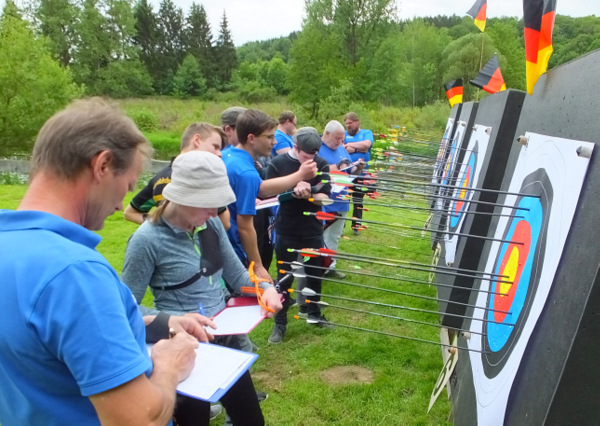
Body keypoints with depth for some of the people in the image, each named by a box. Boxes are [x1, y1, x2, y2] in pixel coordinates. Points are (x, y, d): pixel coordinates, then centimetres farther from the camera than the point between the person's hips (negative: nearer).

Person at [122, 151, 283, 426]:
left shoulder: (212, 224, -3)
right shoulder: (147, 240, -20)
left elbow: (236, 274, 4)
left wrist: (266, 288, -14)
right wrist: (174, 320, -27)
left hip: (225, 338, 6)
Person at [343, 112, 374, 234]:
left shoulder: (366, 133, 7)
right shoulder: (344, 134, 10)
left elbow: (366, 144, -14)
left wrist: (348, 145, -8)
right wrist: (359, 148, -12)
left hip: (360, 173, 0)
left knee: (358, 200, 9)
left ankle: (356, 225, 21)